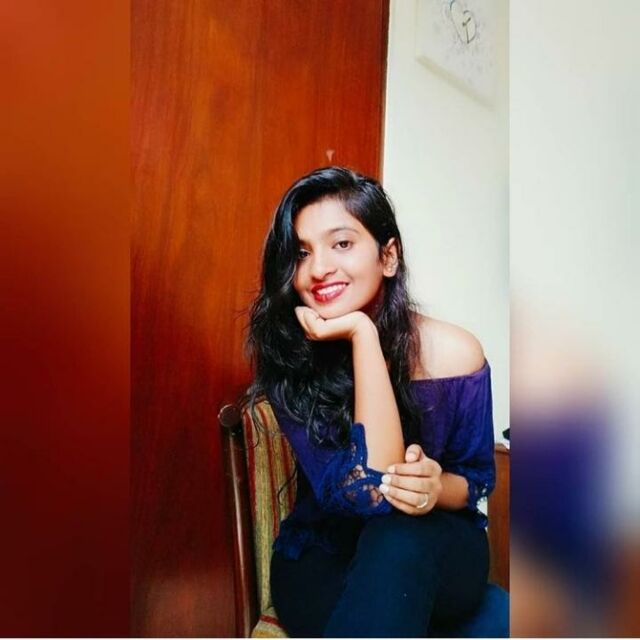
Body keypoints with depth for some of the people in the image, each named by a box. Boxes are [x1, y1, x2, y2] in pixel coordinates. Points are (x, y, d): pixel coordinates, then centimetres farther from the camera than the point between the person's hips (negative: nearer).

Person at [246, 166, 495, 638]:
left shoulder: (454, 353, -14)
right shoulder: (287, 358, -17)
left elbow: (478, 478, 0)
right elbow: (365, 492, -28)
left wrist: (439, 487, -25)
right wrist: (364, 334, -32)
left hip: (435, 554, 1)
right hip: (320, 555, 0)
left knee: (396, 540, -35)